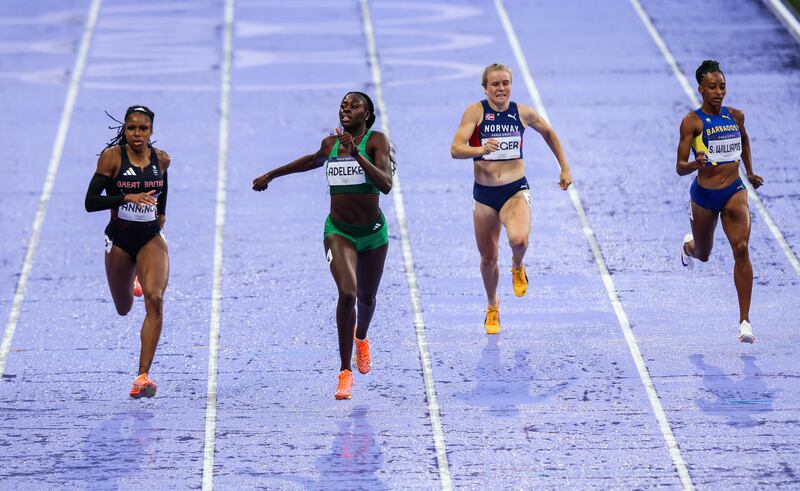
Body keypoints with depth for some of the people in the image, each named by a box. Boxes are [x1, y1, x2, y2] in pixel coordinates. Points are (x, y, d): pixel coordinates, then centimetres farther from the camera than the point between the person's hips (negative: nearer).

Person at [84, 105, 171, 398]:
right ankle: (132, 282, 57)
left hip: (151, 238, 1)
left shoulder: (161, 159, -1)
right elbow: (90, 202, -16)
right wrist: (127, 198, -27)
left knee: (155, 299, -23)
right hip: (120, 239, -1)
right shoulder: (112, 157, -12)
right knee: (123, 309, 16)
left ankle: (143, 376, -23)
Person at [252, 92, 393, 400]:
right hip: (338, 231, 1)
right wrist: (271, 175, 33)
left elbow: (386, 184, -25)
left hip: (373, 232, 0)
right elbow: (313, 160, 25)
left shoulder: (376, 141, -11)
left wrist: (356, 154, -34)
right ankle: (345, 372, -16)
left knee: (366, 298, 18)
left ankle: (361, 339, 54)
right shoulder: (331, 143, 1)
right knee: (347, 293, -21)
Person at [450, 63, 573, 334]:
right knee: (488, 258, 10)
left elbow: (549, 133, 20)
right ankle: (492, 308, 39)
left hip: (516, 191, -1)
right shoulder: (475, 111, -7)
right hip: (484, 194, 1)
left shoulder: (523, 113, 0)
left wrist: (565, 168, 21)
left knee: (518, 240, -29)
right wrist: (481, 149, -36)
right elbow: (456, 149, -17)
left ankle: (518, 267, 9)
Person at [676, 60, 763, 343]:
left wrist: (750, 173, 27)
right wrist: (695, 163, -35)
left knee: (741, 249, -18)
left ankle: (744, 321, -17)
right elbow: (680, 168, -14)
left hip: (734, 192, 2)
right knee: (703, 255, 18)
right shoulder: (692, 121, -11)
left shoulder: (736, 116, 2)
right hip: (704, 194, -2)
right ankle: (688, 245, 61)